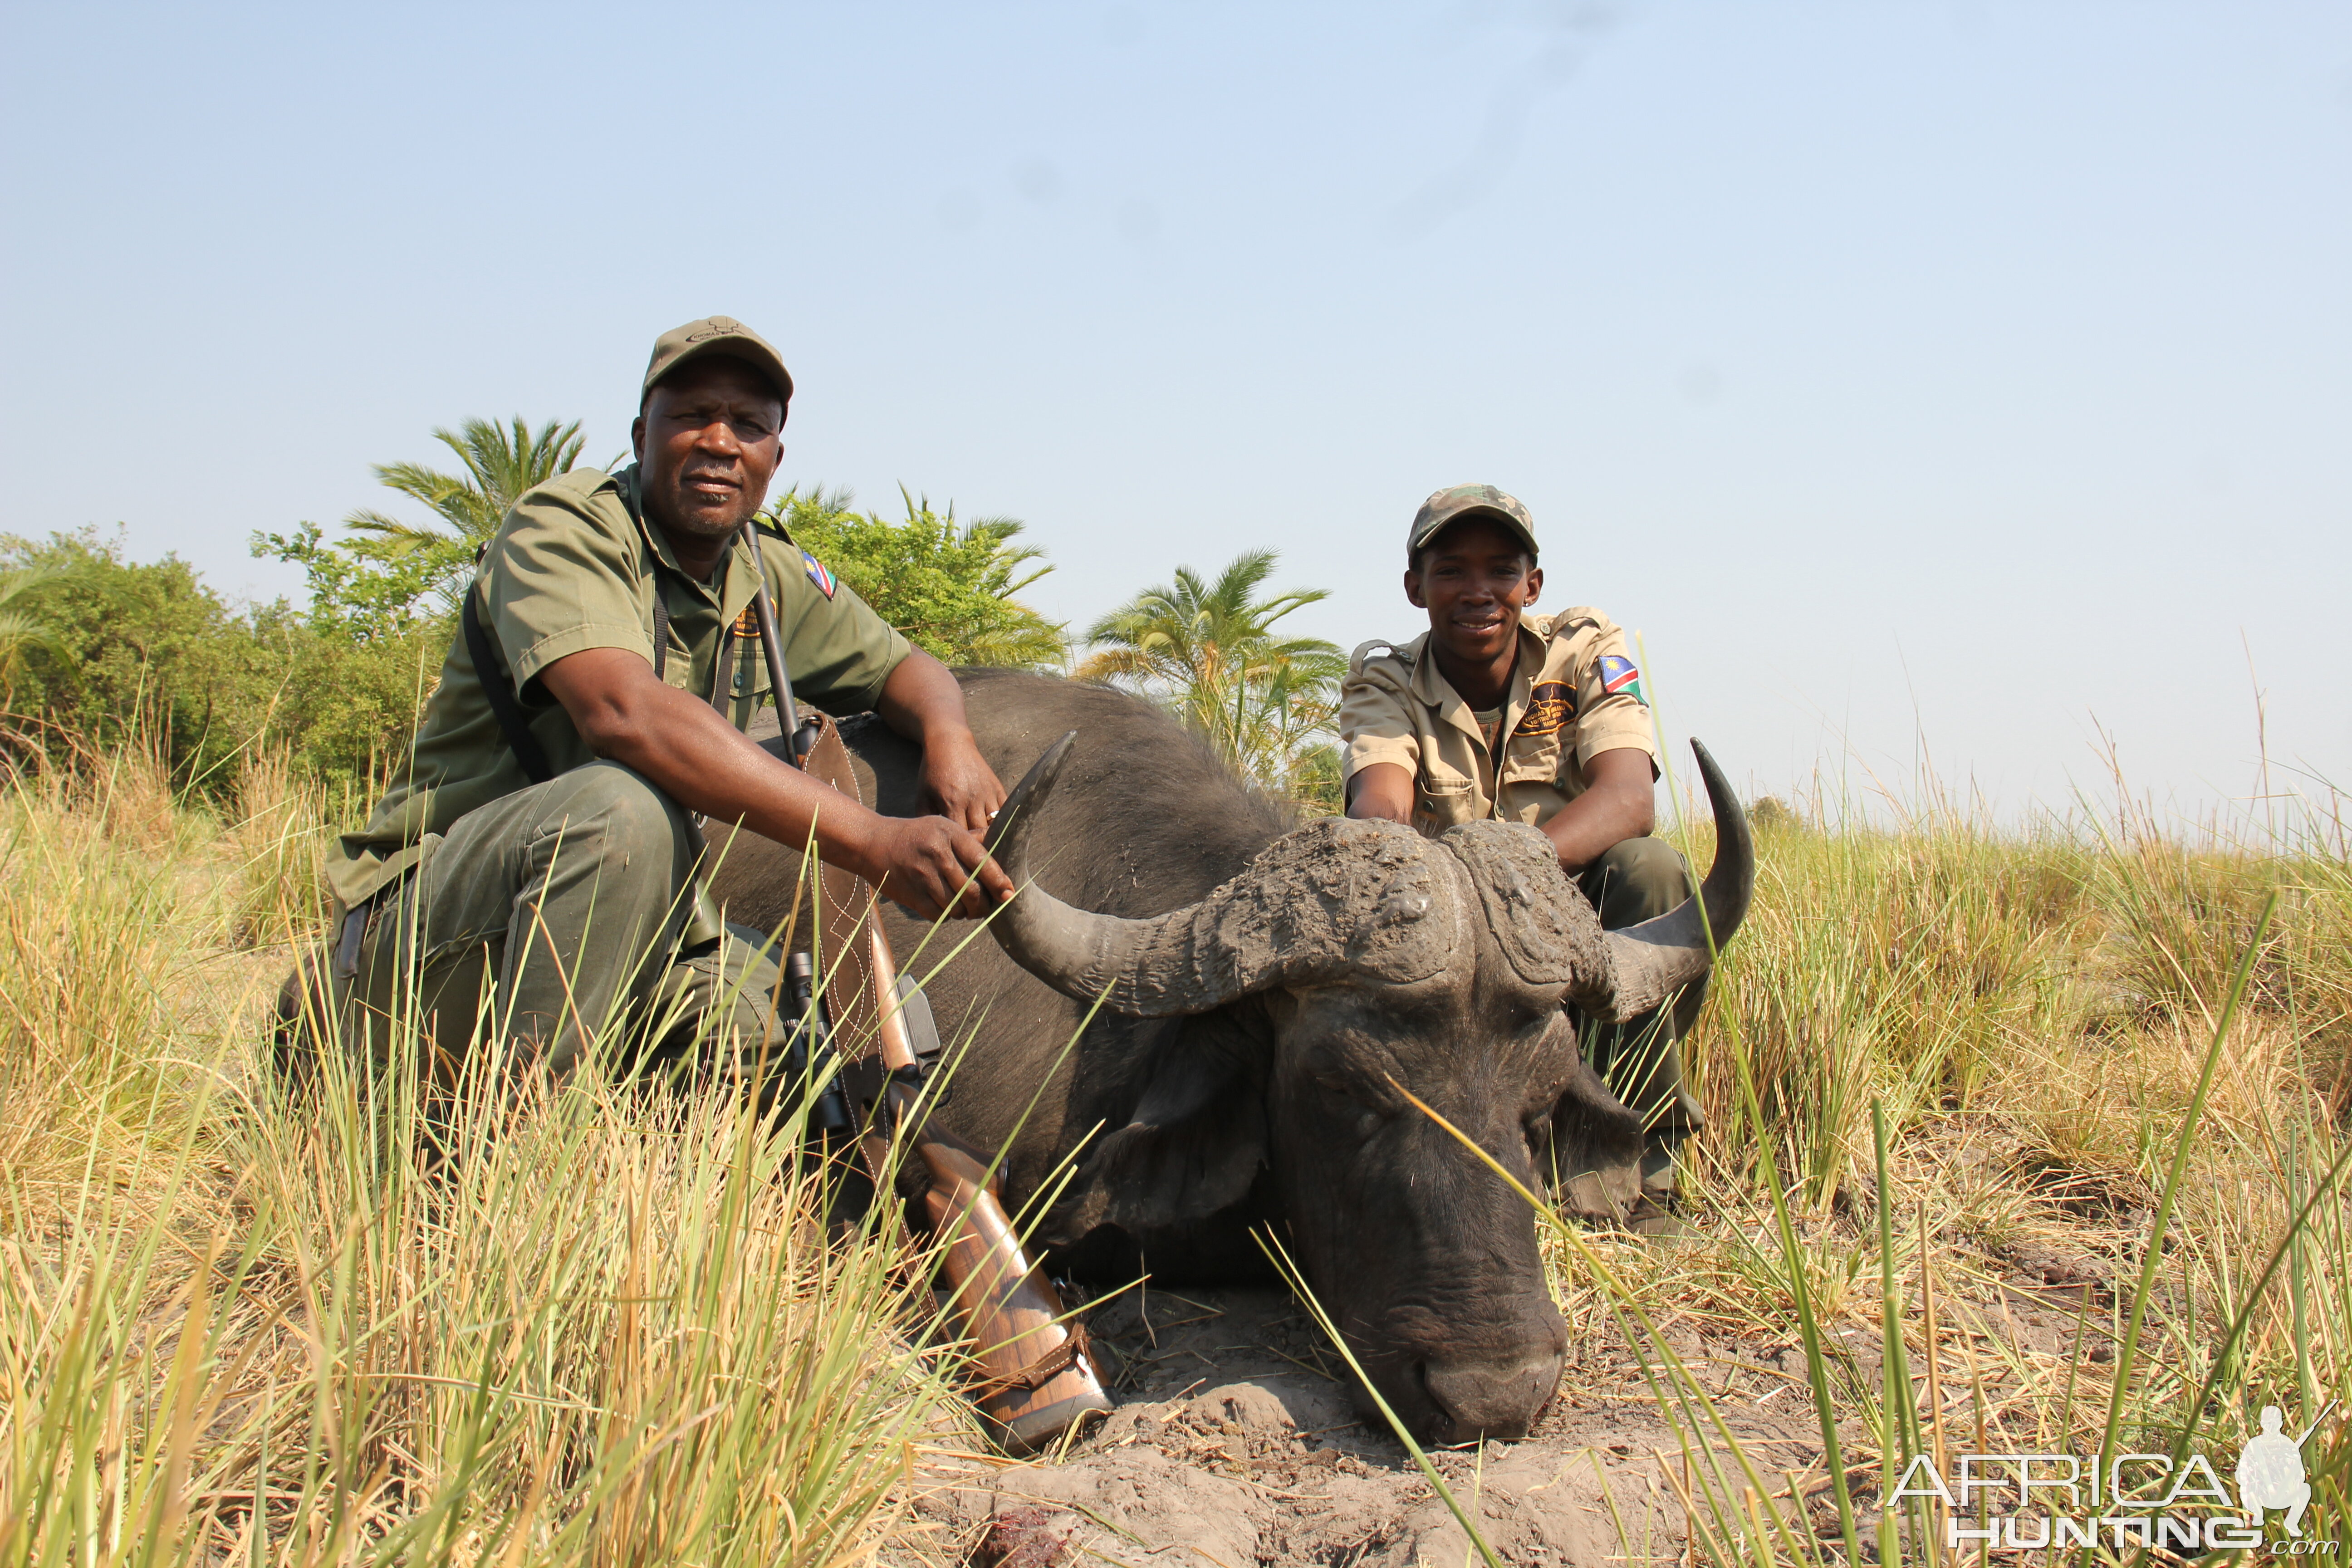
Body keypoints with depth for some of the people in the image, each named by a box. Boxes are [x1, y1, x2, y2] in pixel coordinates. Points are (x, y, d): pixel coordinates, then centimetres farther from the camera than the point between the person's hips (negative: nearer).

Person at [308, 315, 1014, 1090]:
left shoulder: (772, 577, 8)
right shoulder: (563, 527, -14)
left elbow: (906, 668, 20)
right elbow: (624, 712, -32)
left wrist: (949, 740, -9)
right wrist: (871, 839, -39)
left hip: (632, 933, 8)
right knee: (625, 804, -35)